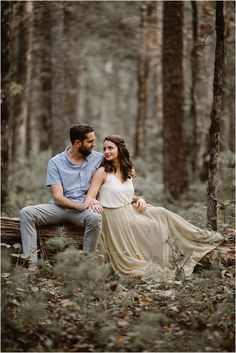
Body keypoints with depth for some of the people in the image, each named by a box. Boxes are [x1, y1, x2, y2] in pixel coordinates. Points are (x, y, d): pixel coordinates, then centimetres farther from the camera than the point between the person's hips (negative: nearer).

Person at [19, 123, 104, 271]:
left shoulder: (98, 158, 5)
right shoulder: (56, 162, -1)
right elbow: (58, 197, -9)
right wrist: (81, 206, -26)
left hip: (83, 208, 0)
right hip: (59, 207, 0)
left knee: (95, 218, -36)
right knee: (26, 213, -23)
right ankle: (32, 263, -29)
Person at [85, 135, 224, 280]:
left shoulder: (129, 172, 7)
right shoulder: (102, 172, -11)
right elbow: (89, 198, -14)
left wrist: (139, 199, 1)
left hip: (130, 211, 5)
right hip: (114, 218, -5)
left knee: (161, 214, -5)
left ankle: (199, 237, 1)